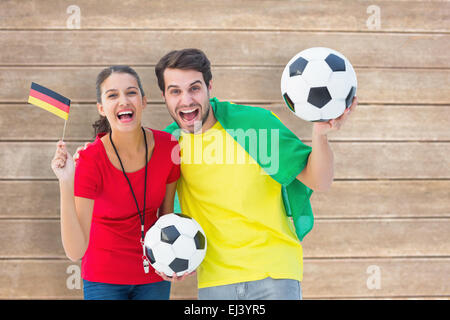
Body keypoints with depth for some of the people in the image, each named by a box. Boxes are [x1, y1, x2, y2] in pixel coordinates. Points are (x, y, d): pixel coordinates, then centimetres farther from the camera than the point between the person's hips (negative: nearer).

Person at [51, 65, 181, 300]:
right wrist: (66, 184, -35)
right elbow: (75, 251, -26)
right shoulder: (89, 161, -21)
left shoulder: (169, 146, -12)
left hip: (153, 276, 3)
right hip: (104, 279, -3)